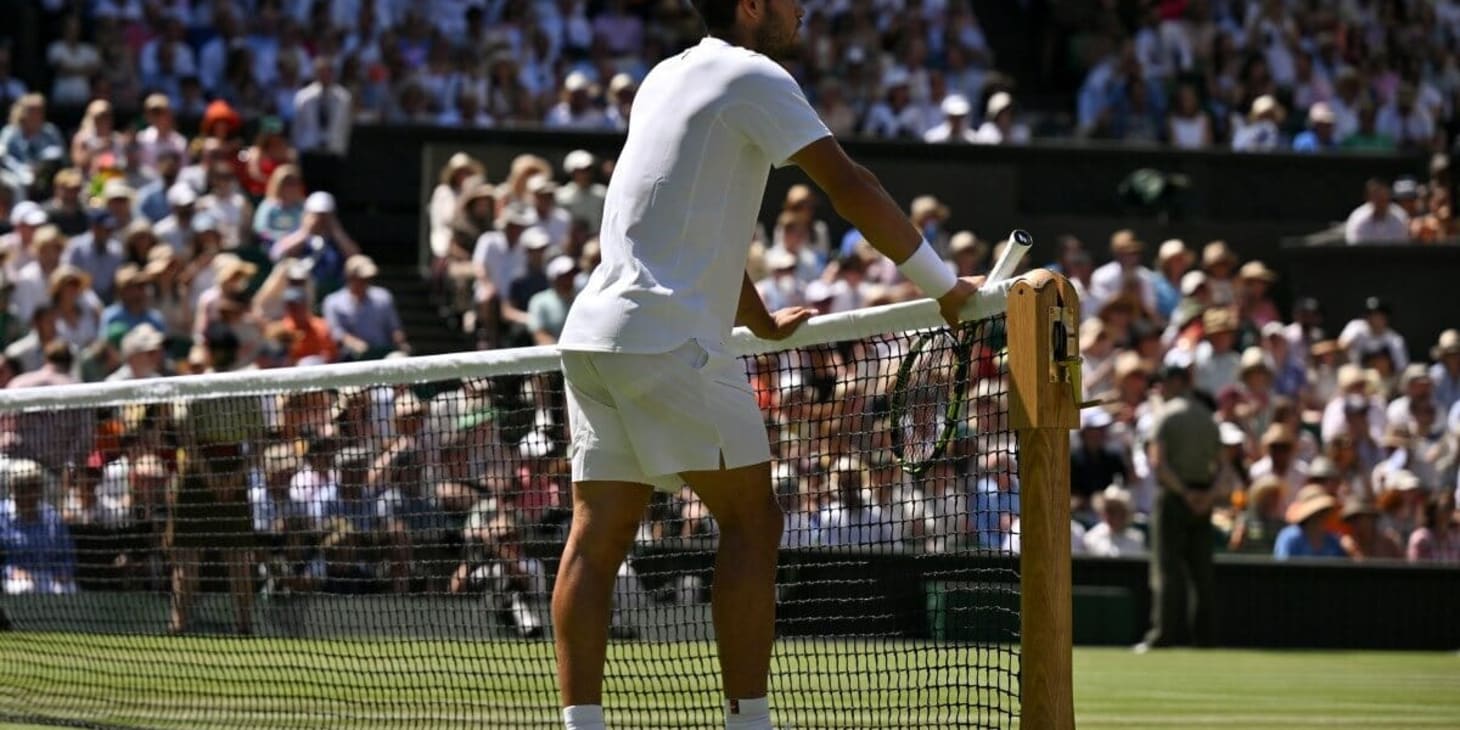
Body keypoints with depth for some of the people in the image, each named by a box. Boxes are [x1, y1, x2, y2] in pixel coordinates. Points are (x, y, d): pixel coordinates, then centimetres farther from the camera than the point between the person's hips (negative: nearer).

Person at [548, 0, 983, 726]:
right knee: (750, 521, -3)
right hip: (668, 337, -8)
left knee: (598, 537, 3)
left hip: (592, 333, 8)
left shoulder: (667, 76, 21)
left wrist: (761, 320, 37)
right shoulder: (755, 77, -4)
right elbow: (849, 187, -11)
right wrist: (944, 288, -6)